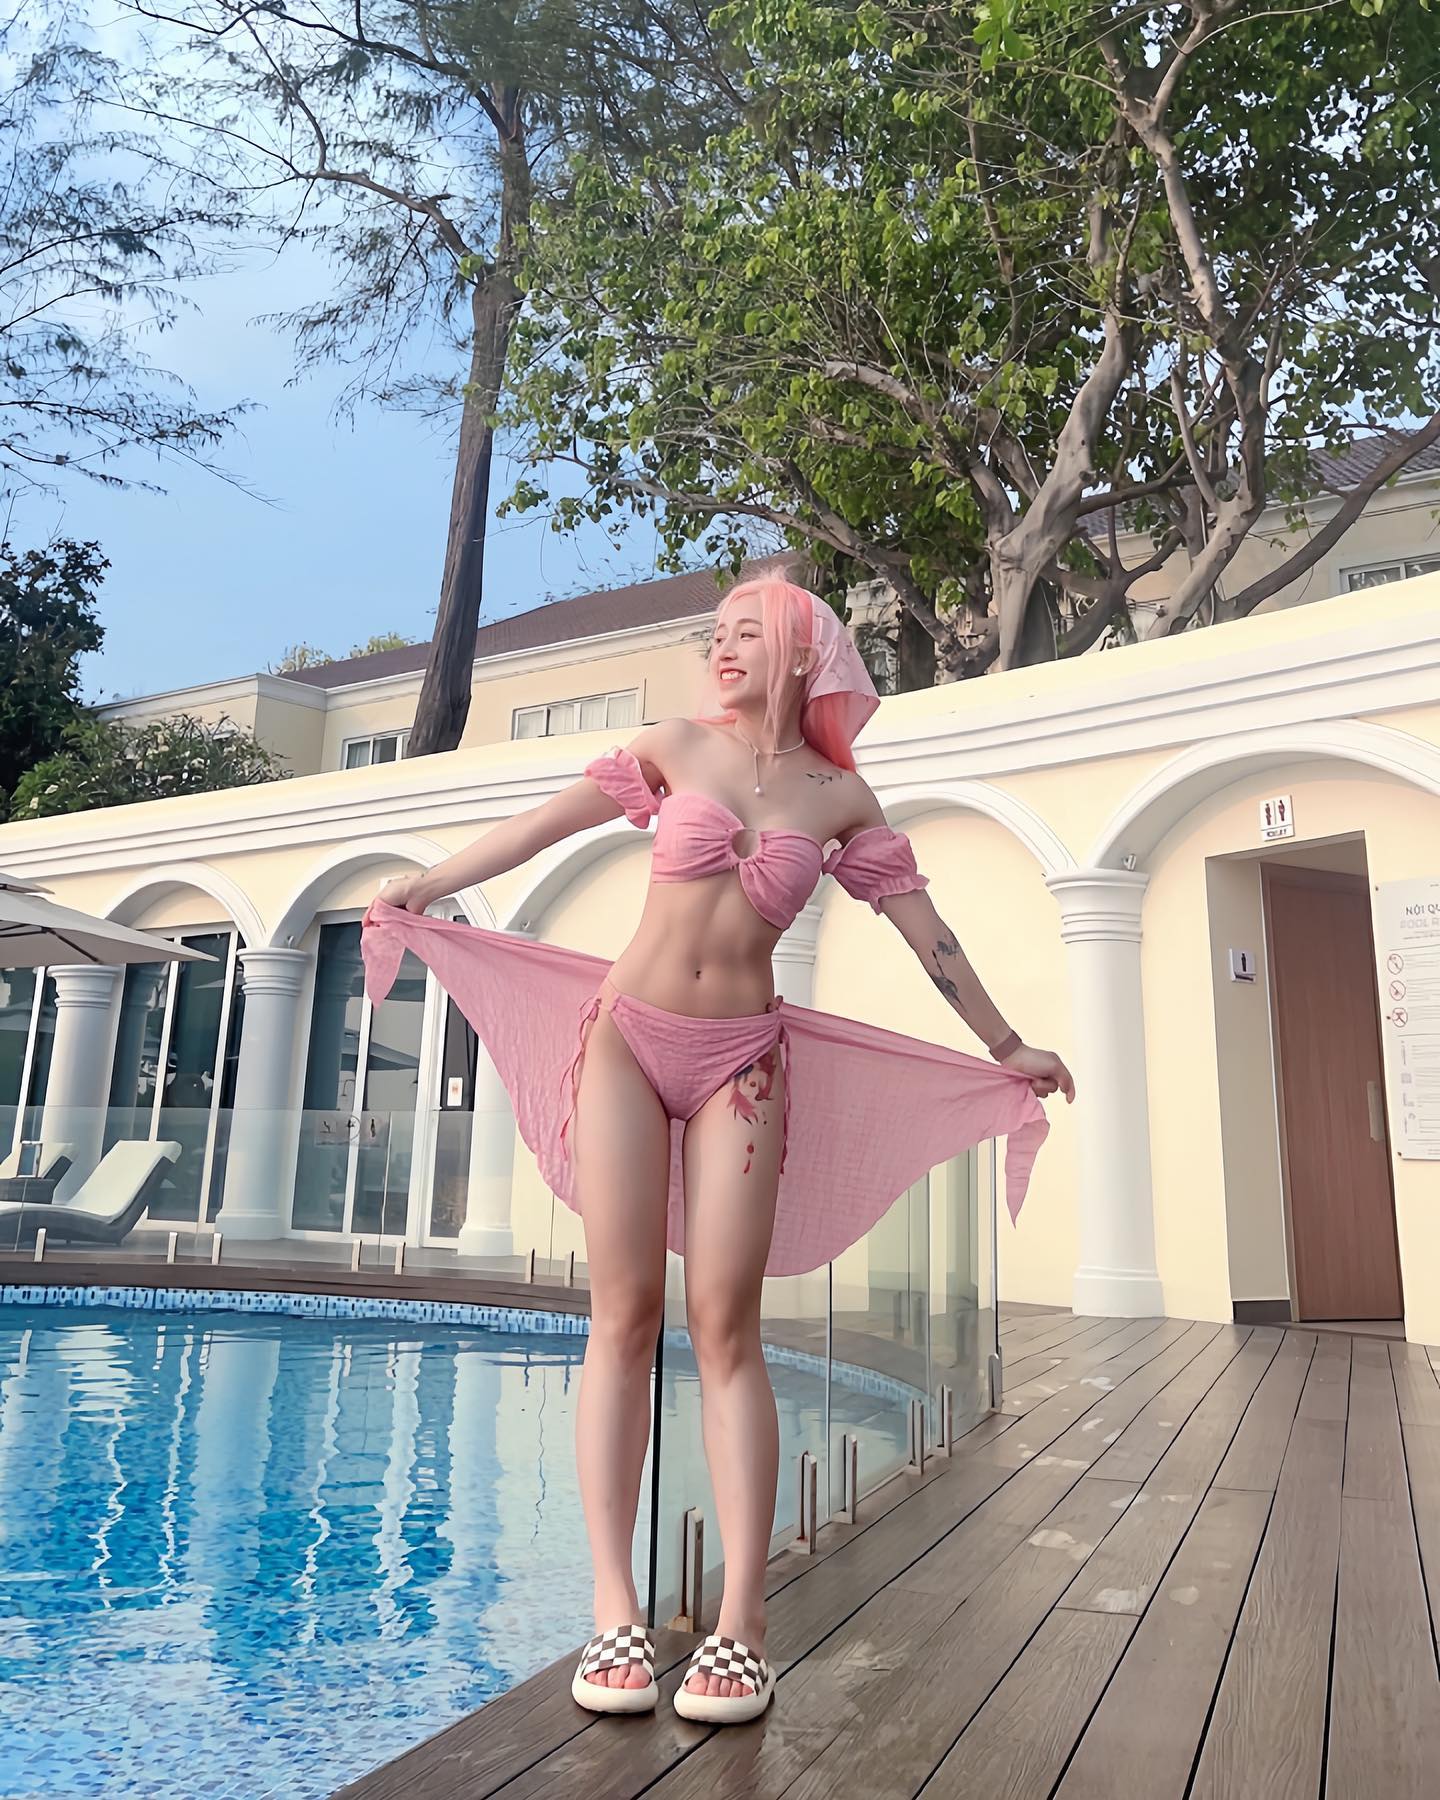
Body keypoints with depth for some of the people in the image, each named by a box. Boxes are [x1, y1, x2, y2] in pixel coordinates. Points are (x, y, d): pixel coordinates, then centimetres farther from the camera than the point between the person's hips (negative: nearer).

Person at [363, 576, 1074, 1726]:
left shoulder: (839, 797, 6)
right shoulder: (677, 747, 5)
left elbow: (924, 927, 11)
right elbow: (545, 824, 9)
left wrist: (1007, 1047, 15)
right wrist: (421, 890, 11)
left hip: (740, 1059, 0)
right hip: (627, 1036, 1)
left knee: (726, 1329, -5)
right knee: (625, 1319, -4)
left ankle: (741, 1625, 1)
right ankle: (616, 1611, 2)